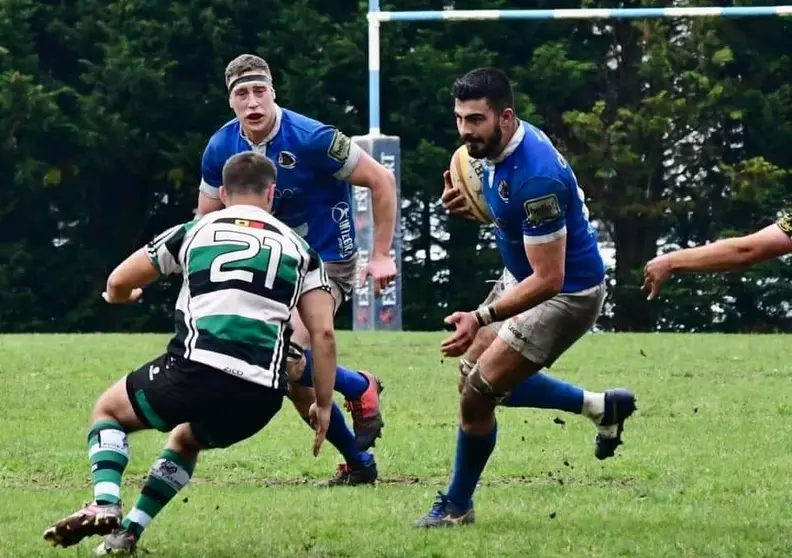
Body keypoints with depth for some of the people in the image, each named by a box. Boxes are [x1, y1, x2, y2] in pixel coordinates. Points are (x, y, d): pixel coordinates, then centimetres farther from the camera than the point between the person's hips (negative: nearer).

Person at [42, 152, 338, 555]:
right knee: (186, 441, 35)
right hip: (261, 397, 3)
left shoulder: (194, 232, 15)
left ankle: (105, 505, -2)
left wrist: (120, 296, 45)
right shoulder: (298, 249, 17)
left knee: (109, 411, 24)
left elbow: (118, 283, 21)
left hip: (197, 371, -3)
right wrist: (323, 405, 15)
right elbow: (323, 333, 8)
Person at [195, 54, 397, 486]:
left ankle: (360, 388, 4)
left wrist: (382, 255, -15)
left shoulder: (311, 138, -21)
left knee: (287, 360, -25)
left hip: (327, 261, -6)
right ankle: (358, 462, 19)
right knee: (295, 379, 3)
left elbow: (381, 179, -14)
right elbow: (206, 219, 11)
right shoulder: (221, 149, -5)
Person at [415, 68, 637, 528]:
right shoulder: (500, 147, -6)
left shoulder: (536, 177, -34)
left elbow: (548, 279, -32)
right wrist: (472, 205, -6)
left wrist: (481, 318, -38)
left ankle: (456, 507, 13)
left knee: (477, 395, -8)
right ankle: (602, 406, 29)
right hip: (522, 277, 10)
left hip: (567, 295, -10)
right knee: (475, 374, 18)